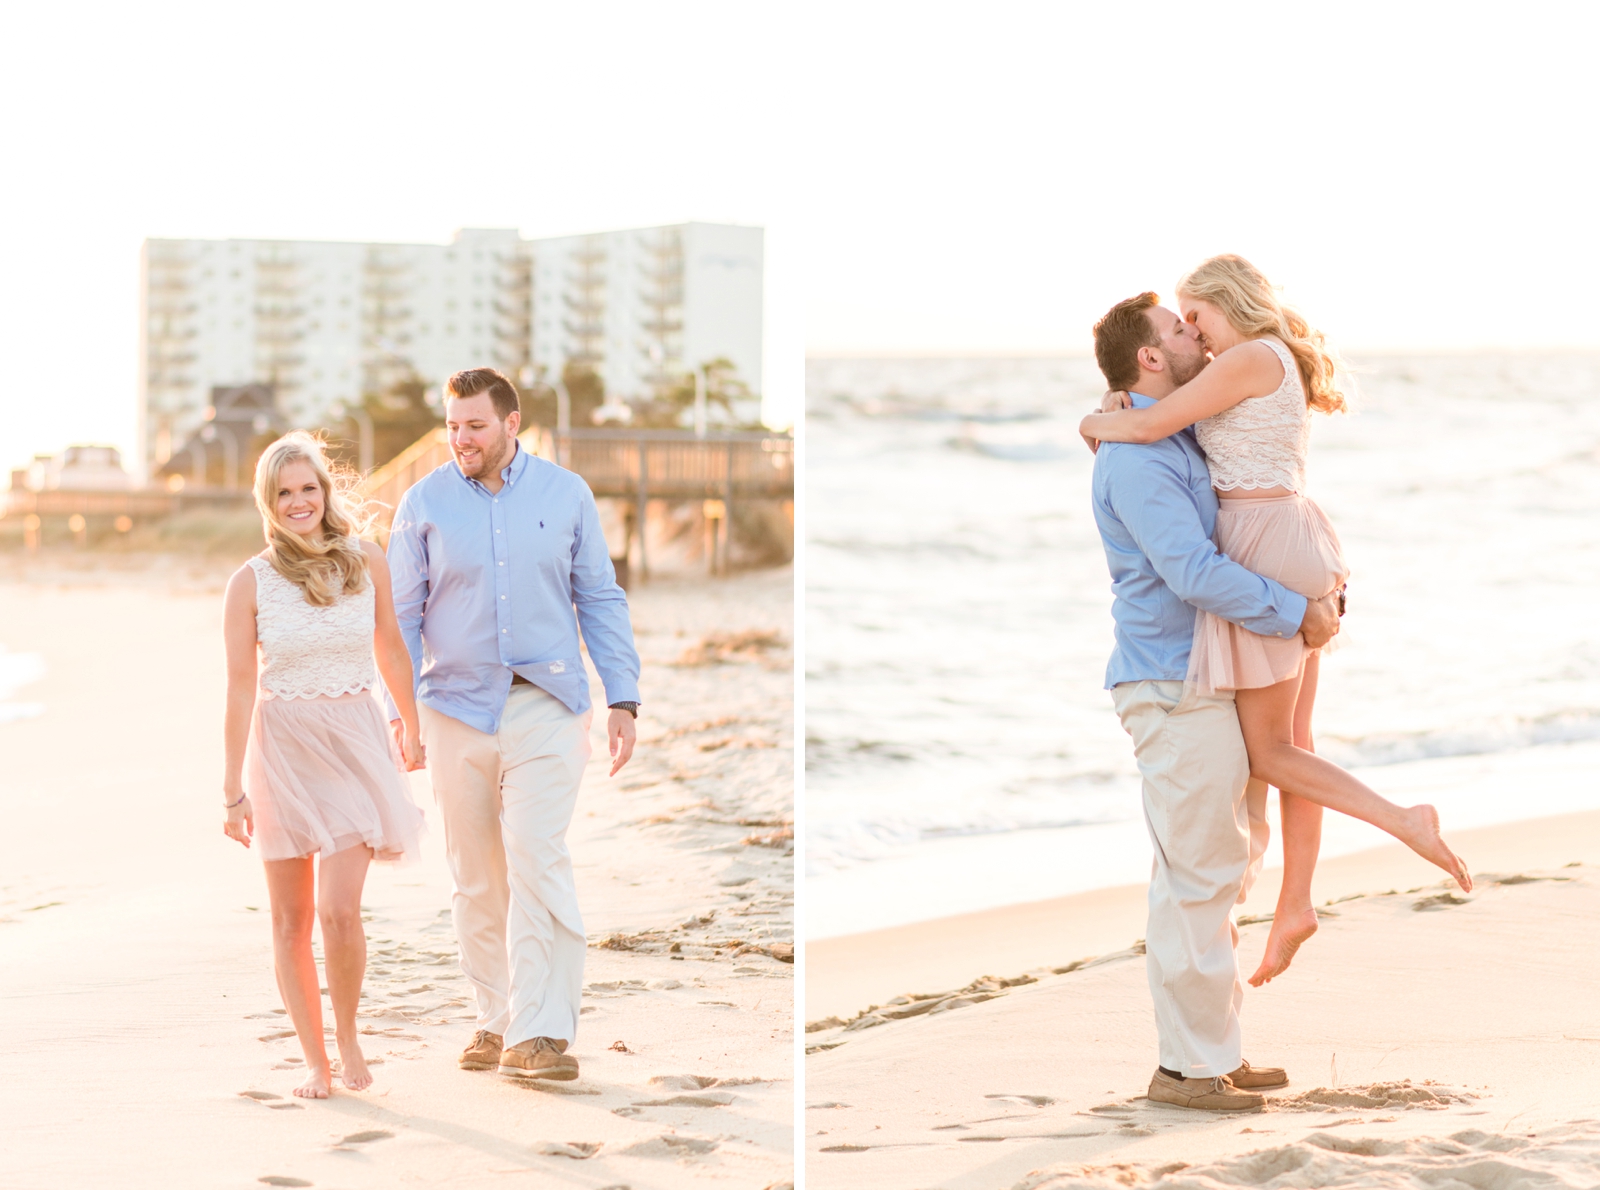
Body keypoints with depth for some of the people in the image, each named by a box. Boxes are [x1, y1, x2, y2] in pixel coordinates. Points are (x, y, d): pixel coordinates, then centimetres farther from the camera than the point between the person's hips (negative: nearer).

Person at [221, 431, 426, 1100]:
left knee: (340, 912, -12)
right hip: (282, 748, 0)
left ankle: (347, 1033, 13)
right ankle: (316, 1063, 16)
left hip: (354, 744, 0)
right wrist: (233, 789, -7)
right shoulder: (251, 582, -6)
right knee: (292, 920, 5)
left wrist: (411, 725, 24)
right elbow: (240, 686, -5)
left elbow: (390, 647, 14)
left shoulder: (367, 562, 0)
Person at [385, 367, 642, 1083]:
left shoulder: (566, 494, 4)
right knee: (476, 877, 7)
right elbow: (402, 616, 6)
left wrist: (623, 699, 2)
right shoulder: (424, 504, 3)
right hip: (457, 707, 2)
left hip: (546, 706, -2)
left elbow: (600, 599, 8)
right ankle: (496, 1022, 19)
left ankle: (542, 1034, -14)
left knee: (537, 858, -14)